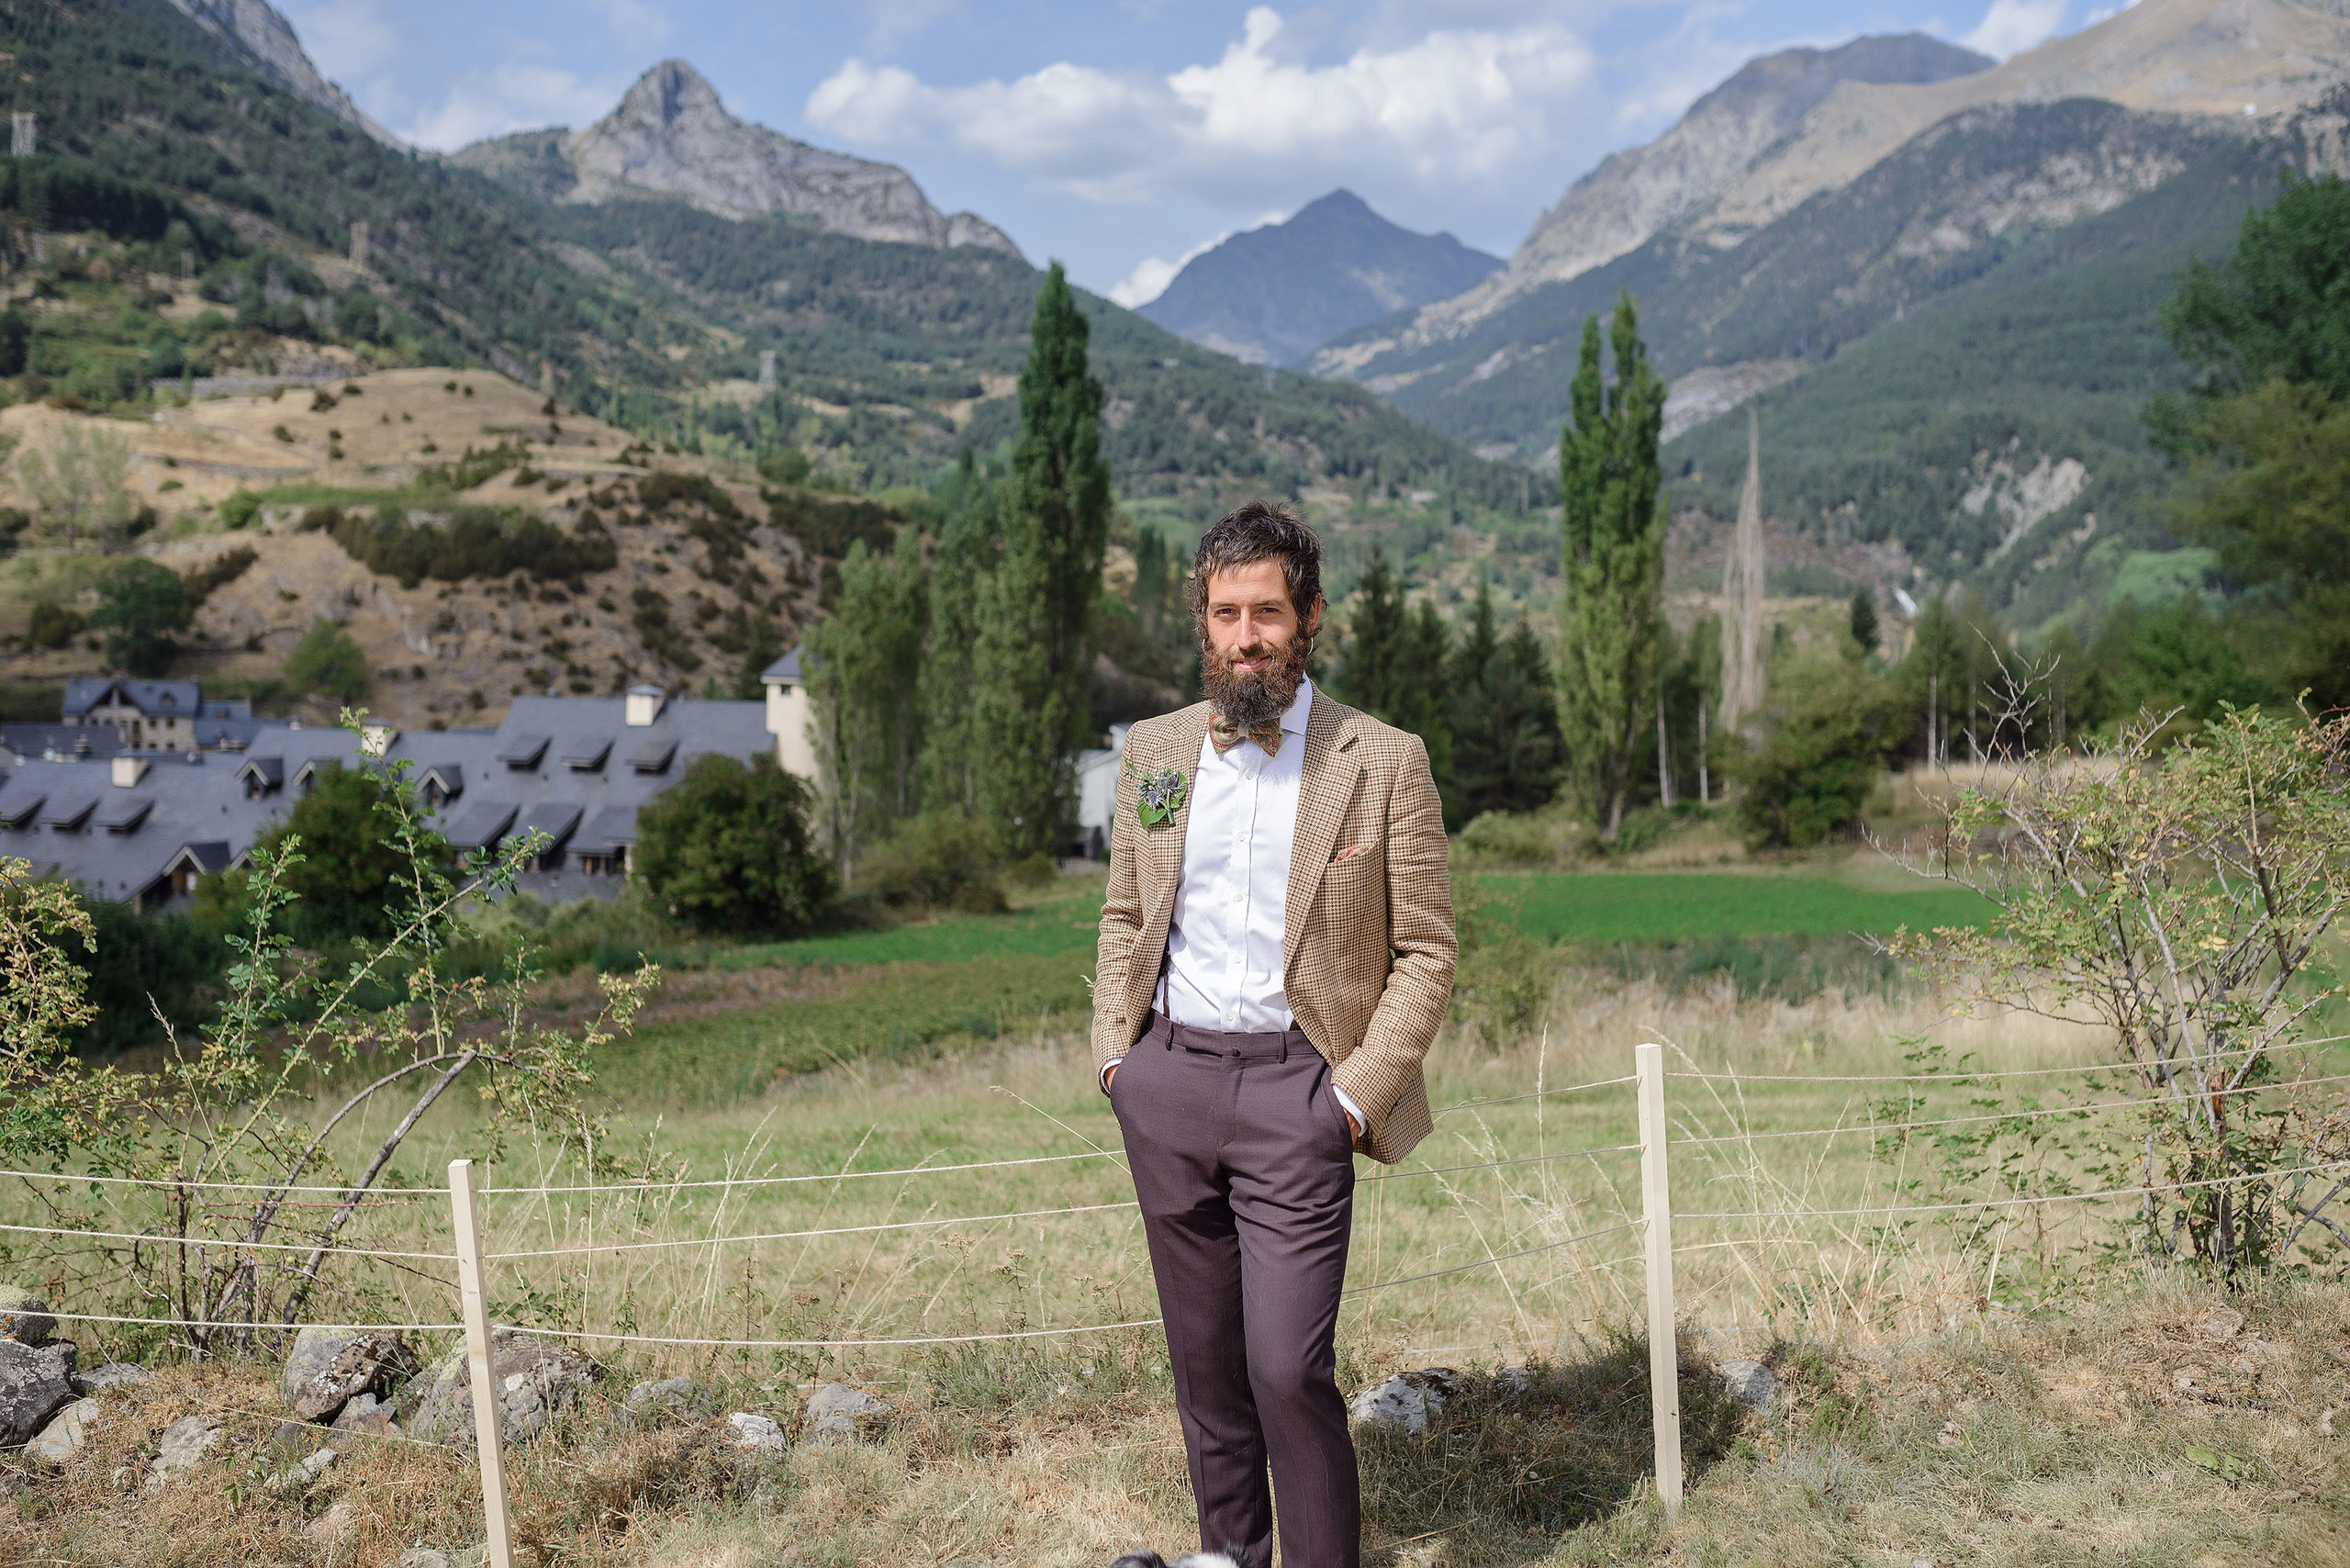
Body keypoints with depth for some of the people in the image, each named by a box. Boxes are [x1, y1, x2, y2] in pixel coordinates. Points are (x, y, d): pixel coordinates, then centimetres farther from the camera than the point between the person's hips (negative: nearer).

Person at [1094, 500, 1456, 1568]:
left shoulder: (1384, 763, -5)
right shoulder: (1153, 751, 8)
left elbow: (1426, 950, -3)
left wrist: (1358, 1095, -10)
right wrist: (1114, 1052, 6)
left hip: (1295, 1087, -4)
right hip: (1167, 1080, 4)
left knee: (1289, 1368, -9)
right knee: (1202, 1359, 14)